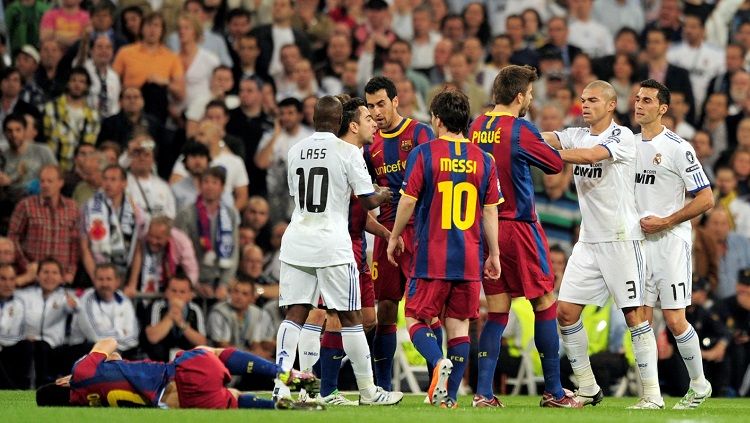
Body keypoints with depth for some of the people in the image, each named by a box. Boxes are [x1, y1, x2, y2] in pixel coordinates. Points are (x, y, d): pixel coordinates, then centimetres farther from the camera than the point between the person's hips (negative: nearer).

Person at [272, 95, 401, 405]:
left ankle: (280, 384, -10)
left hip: (296, 240, 4)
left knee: (295, 314, 3)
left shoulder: (295, 151, 8)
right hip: (332, 244, -4)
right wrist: (383, 194, 17)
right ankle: (368, 391, 10)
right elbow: (369, 201, -6)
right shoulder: (347, 152, -7)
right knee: (350, 318, 4)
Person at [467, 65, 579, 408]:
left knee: (496, 312, 8)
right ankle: (553, 391, 8)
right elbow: (555, 164, -2)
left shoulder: (475, 129, 4)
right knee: (546, 305, 5)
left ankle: (483, 392, -1)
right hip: (520, 226, -6)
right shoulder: (521, 131, -13)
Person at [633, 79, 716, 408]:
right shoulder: (629, 144, 10)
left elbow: (706, 199, -10)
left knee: (674, 320, -6)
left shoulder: (677, 148, -9)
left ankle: (699, 385, 11)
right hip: (637, 242, 6)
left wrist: (665, 222, -14)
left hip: (670, 242, -6)